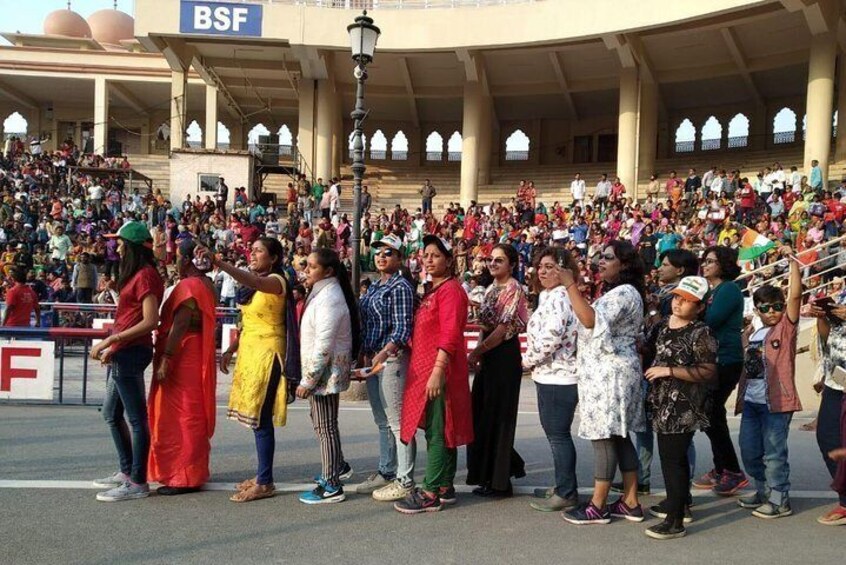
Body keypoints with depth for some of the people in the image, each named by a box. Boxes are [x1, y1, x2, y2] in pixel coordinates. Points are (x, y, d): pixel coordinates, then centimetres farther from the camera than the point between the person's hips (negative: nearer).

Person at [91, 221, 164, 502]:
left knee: (136, 418, -3)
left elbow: (150, 321, -21)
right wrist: (112, 347, 8)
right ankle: (127, 471, 29)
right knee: (112, 413, 18)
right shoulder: (136, 275, 16)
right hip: (123, 354, 10)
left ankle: (138, 483, 4)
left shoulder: (145, 275, -13)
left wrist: (110, 340, -20)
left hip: (131, 353, -10)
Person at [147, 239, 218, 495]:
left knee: (179, 416, -2)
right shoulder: (206, 284, 12)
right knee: (192, 416, 16)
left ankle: (183, 477, 4)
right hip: (197, 358, 10)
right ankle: (193, 471, 25)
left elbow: (179, 326, -23)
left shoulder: (188, 286, -17)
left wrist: (165, 359, -24)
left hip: (182, 359, -9)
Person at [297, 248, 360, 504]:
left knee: (325, 426, -3)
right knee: (322, 421, 22)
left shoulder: (329, 299, -20)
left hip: (326, 371, -10)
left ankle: (332, 487, 4)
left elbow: (323, 346, -24)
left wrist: (308, 380, -21)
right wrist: (309, 375, 16)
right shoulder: (321, 293, 11)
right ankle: (337, 464, 40)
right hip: (322, 370, 10)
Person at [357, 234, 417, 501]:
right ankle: (385, 472, 28)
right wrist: (366, 355, 13)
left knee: (397, 421, -5)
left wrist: (383, 353, -30)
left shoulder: (400, 287, -10)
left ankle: (404, 481, 2)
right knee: (382, 421, 17)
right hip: (373, 359, 9)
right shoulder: (374, 287, 15)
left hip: (392, 358, -9)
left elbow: (403, 329, -17)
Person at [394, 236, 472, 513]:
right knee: (439, 431, 14)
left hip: (440, 371, -10)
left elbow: (450, 335, -20)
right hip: (425, 369, 10)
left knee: (437, 433, -6)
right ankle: (445, 487, 21)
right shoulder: (432, 290, 18)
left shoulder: (451, 290, -12)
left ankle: (430, 494, -1)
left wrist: (438, 371, -25)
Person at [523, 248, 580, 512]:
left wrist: (528, 361, -13)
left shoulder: (558, 297, -16)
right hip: (556, 375, 11)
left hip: (556, 377, -11)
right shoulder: (551, 296, 17)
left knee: (558, 435, -3)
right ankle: (564, 487, 27)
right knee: (557, 434, 17)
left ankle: (566, 494, 5)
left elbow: (550, 338, -26)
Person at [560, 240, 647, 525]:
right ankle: (630, 503, 17)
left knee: (604, 438, -6)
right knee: (618, 437, 11)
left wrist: (570, 285, -25)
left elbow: (591, 320, -26)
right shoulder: (617, 293, 21)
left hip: (611, 374, -11)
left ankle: (597, 507, 1)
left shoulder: (624, 293, -13)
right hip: (608, 374, 11)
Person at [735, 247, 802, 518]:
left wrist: (792, 259, -21)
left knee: (774, 452, -2)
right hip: (751, 401, 7)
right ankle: (764, 491, 31)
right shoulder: (754, 334, 14)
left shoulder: (786, 327, -5)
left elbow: (795, 295, -18)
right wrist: (742, 396, 15)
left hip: (776, 401, -7)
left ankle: (780, 500, 10)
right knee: (749, 450, 14)